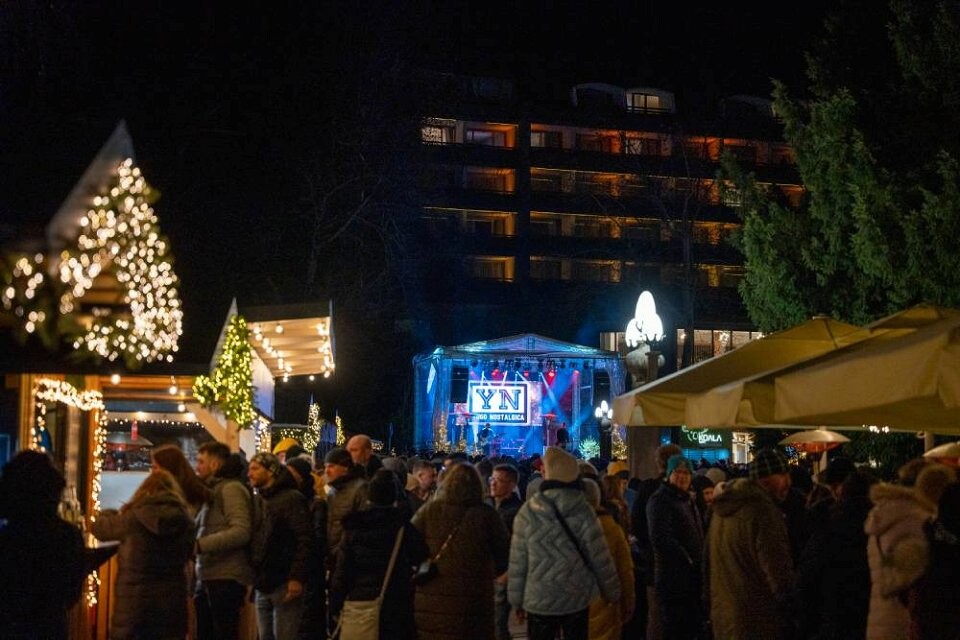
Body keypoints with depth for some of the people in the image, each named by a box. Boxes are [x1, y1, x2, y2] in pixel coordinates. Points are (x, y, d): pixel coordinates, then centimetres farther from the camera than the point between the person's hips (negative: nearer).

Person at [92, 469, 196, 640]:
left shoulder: (134, 518, -10)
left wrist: (108, 514, 26)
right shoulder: (184, 520, 1)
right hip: (172, 603, 3)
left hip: (134, 604, -3)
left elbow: (99, 528, 7)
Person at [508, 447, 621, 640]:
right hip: (577, 599, 0)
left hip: (539, 600, 0)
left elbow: (517, 562, -3)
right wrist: (613, 592, 10)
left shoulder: (528, 512, -9)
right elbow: (600, 558, -5)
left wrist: (516, 600, 8)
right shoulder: (583, 511, -10)